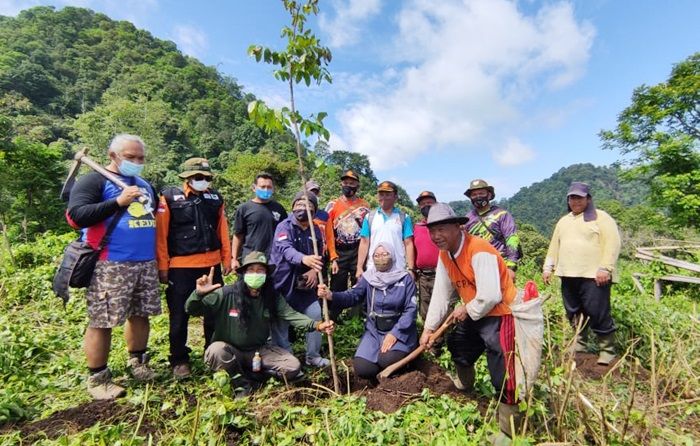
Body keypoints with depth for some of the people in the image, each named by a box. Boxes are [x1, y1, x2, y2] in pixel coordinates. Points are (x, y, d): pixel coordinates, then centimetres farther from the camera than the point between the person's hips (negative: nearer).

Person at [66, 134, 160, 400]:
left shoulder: (145, 185, 19)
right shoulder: (95, 181, -2)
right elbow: (76, 216, -16)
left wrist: (161, 258, 17)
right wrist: (118, 201, -22)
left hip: (146, 263, 7)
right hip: (110, 265, -6)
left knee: (141, 315, 13)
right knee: (101, 321, 1)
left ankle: (137, 361, 32)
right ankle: (97, 378, 16)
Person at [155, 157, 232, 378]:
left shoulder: (215, 198, 7)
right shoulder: (169, 197, -4)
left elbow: (223, 231, 8)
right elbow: (161, 234, -6)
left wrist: (226, 259, 7)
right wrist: (163, 266, -8)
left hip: (211, 264, 4)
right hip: (181, 267, -3)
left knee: (215, 313, 13)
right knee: (179, 316, 8)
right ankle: (179, 360, 24)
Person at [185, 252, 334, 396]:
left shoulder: (272, 297, -9)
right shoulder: (227, 294, -19)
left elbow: (291, 315, -18)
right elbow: (193, 310, -17)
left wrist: (316, 325, -35)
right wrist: (199, 294, -41)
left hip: (259, 350, 3)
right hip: (230, 351, -2)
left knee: (293, 367, -13)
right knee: (216, 351, -36)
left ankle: (246, 374, 1)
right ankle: (242, 383, -9)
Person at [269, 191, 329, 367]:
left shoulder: (316, 231, 2)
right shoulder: (284, 227, -16)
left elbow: (319, 256, 10)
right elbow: (286, 250, -35)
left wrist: (314, 270, -12)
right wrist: (304, 259, -55)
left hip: (303, 283, 6)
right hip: (281, 283, -5)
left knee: (315, 315, 7)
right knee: (280, 322, 1)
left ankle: (313, 355, 25)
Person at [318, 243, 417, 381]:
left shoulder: (405, 278, -5)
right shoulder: (368, 278, 2)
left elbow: (411, 309, -10)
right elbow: (352, 296, -12)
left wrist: (394, 333, -19)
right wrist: (331, 295, -31)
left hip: (400, 330, -2)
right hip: (374, 330, 3)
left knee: (387, 360, -27)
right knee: (362, 368, -13)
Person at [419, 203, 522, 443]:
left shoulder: (479, 251, -28)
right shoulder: (444, 255, -1)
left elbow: (490, 297, -33)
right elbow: (440, 293, 3)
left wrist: (466, 310, -15)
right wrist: (429, 328, 2)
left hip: (499, 313, -9)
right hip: (472, 313, 9)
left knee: (501, 369, -11)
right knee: (457, 345, 25)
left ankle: (508, 428, 9)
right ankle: (464, 383, 55)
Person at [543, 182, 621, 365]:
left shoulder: (600, 217, 0)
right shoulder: (563, 221, 20)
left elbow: (612, 244, -10)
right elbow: (554, 246, 20)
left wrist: (605, 268, -18)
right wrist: (548, 267, 12)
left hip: (593, 276, -6)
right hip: (568, 276, 6)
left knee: (598, 314, -4)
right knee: (574, 314, 13)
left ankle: (607, 351, 11)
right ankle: (577, 347, 26)